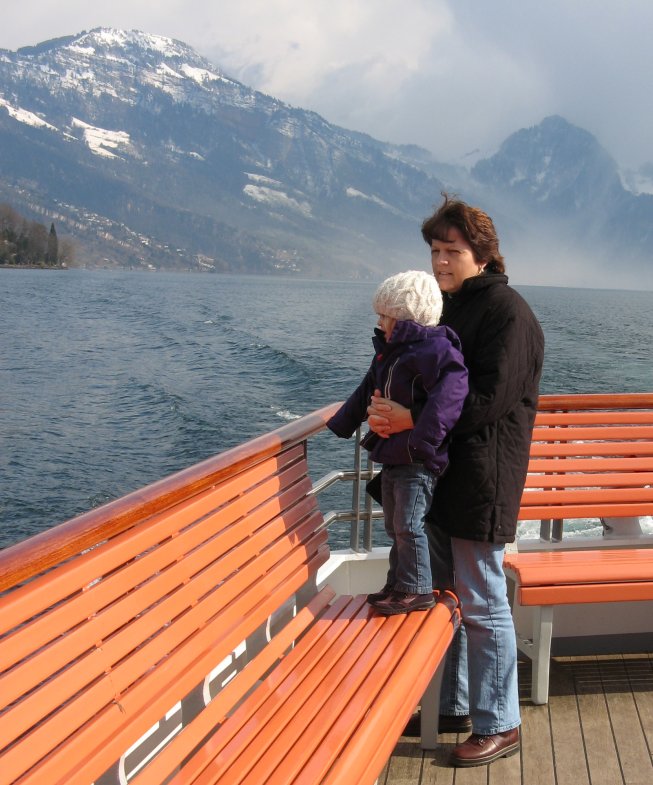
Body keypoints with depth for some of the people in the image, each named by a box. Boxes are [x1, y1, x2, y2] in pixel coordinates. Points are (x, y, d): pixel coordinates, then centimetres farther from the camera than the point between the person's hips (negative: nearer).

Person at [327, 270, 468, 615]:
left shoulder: (435, 350, -19)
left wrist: (422, 442, -33)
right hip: (391, 455, 10)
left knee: (408, 525, -5)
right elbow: (367, 392, 23)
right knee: (394, 526, 17)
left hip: (417, 460, -9)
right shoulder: (388, 349, 12)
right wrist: (339, 425, 27)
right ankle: (398, 584, 28)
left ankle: (417, 590, 8)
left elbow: (449, 395, -32)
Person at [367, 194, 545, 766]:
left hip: (481, 481, -9)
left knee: (482, 603, -1)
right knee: (443, 594, 17)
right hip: (437, 471, 9)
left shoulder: (505, 310, -13)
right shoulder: (445, 306, 15)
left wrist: (413, 420, -24)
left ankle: (499, 726, 13)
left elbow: (491, 398, -22)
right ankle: (454, 706, 32)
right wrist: (391, 409, 3)